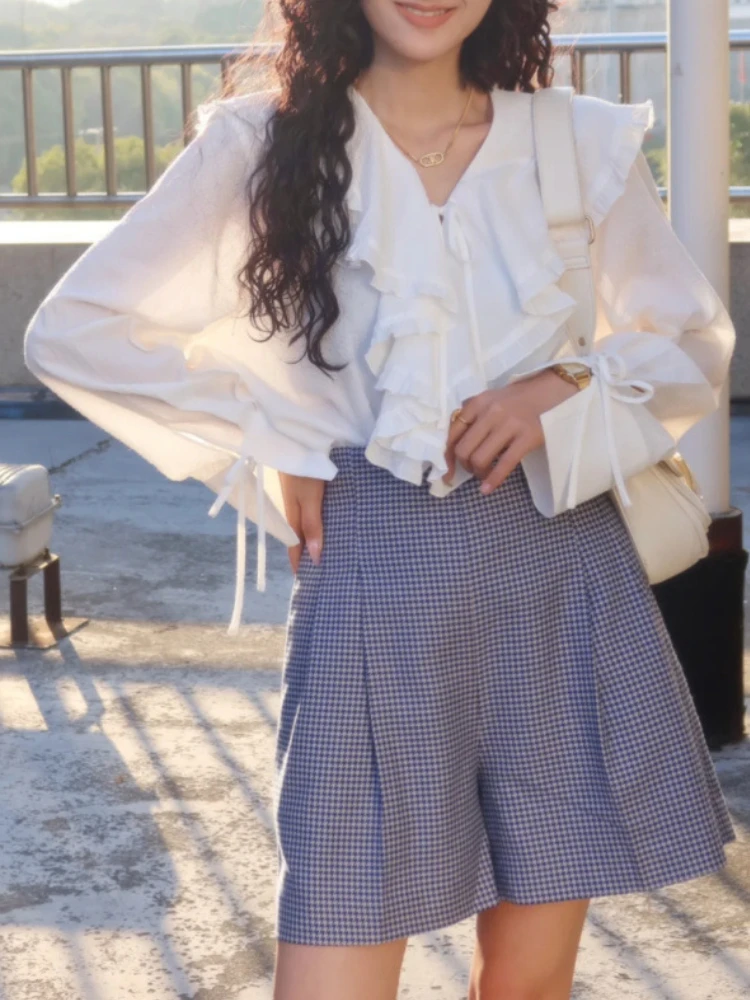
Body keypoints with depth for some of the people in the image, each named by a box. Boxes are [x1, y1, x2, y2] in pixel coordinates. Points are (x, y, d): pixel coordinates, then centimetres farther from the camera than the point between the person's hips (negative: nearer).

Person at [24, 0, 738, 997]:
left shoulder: (584, 142, 4)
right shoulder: (262, 142, -2)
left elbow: (696, 342, 14)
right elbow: (72, 331, 0)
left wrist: (570, 390, -5)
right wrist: (267, 445, -3)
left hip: (558, 576, 2)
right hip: (376, 578, -2)